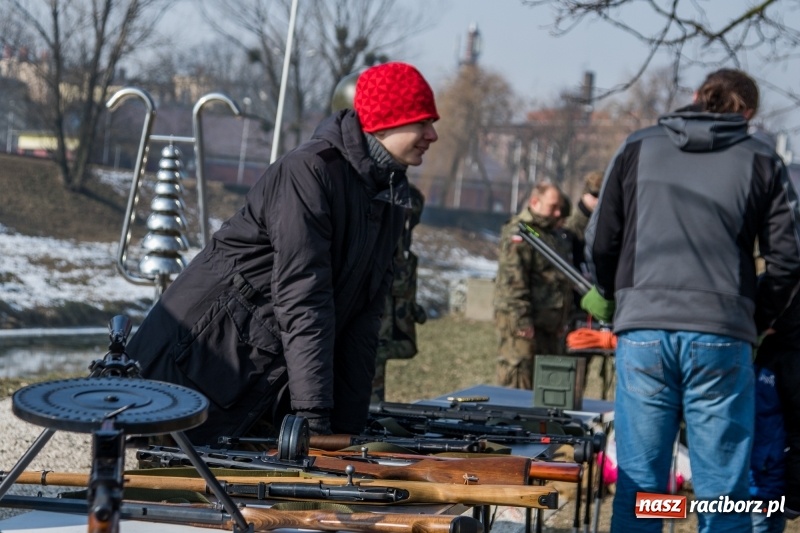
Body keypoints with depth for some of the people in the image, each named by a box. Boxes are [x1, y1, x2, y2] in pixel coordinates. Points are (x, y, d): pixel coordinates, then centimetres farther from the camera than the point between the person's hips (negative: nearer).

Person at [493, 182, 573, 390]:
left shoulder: (553, 234, 20)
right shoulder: (518, 234, -12)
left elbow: (562, 278, 28)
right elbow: (513, 281, -20)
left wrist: (562, 321, 22)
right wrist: (522, 321, -24)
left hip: (549, 324, 10)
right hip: (525, 325, -10)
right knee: (518, 381, -10)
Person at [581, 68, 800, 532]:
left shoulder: (638, 149, 11)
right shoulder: (761, 162, 8)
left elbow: (601, 242, 10)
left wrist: (610, 300, 27)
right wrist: (758, 319, 18)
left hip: (642, 333, 1)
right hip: (721, 338, -1)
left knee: (638, 485, 7)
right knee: (723, 493, 5)